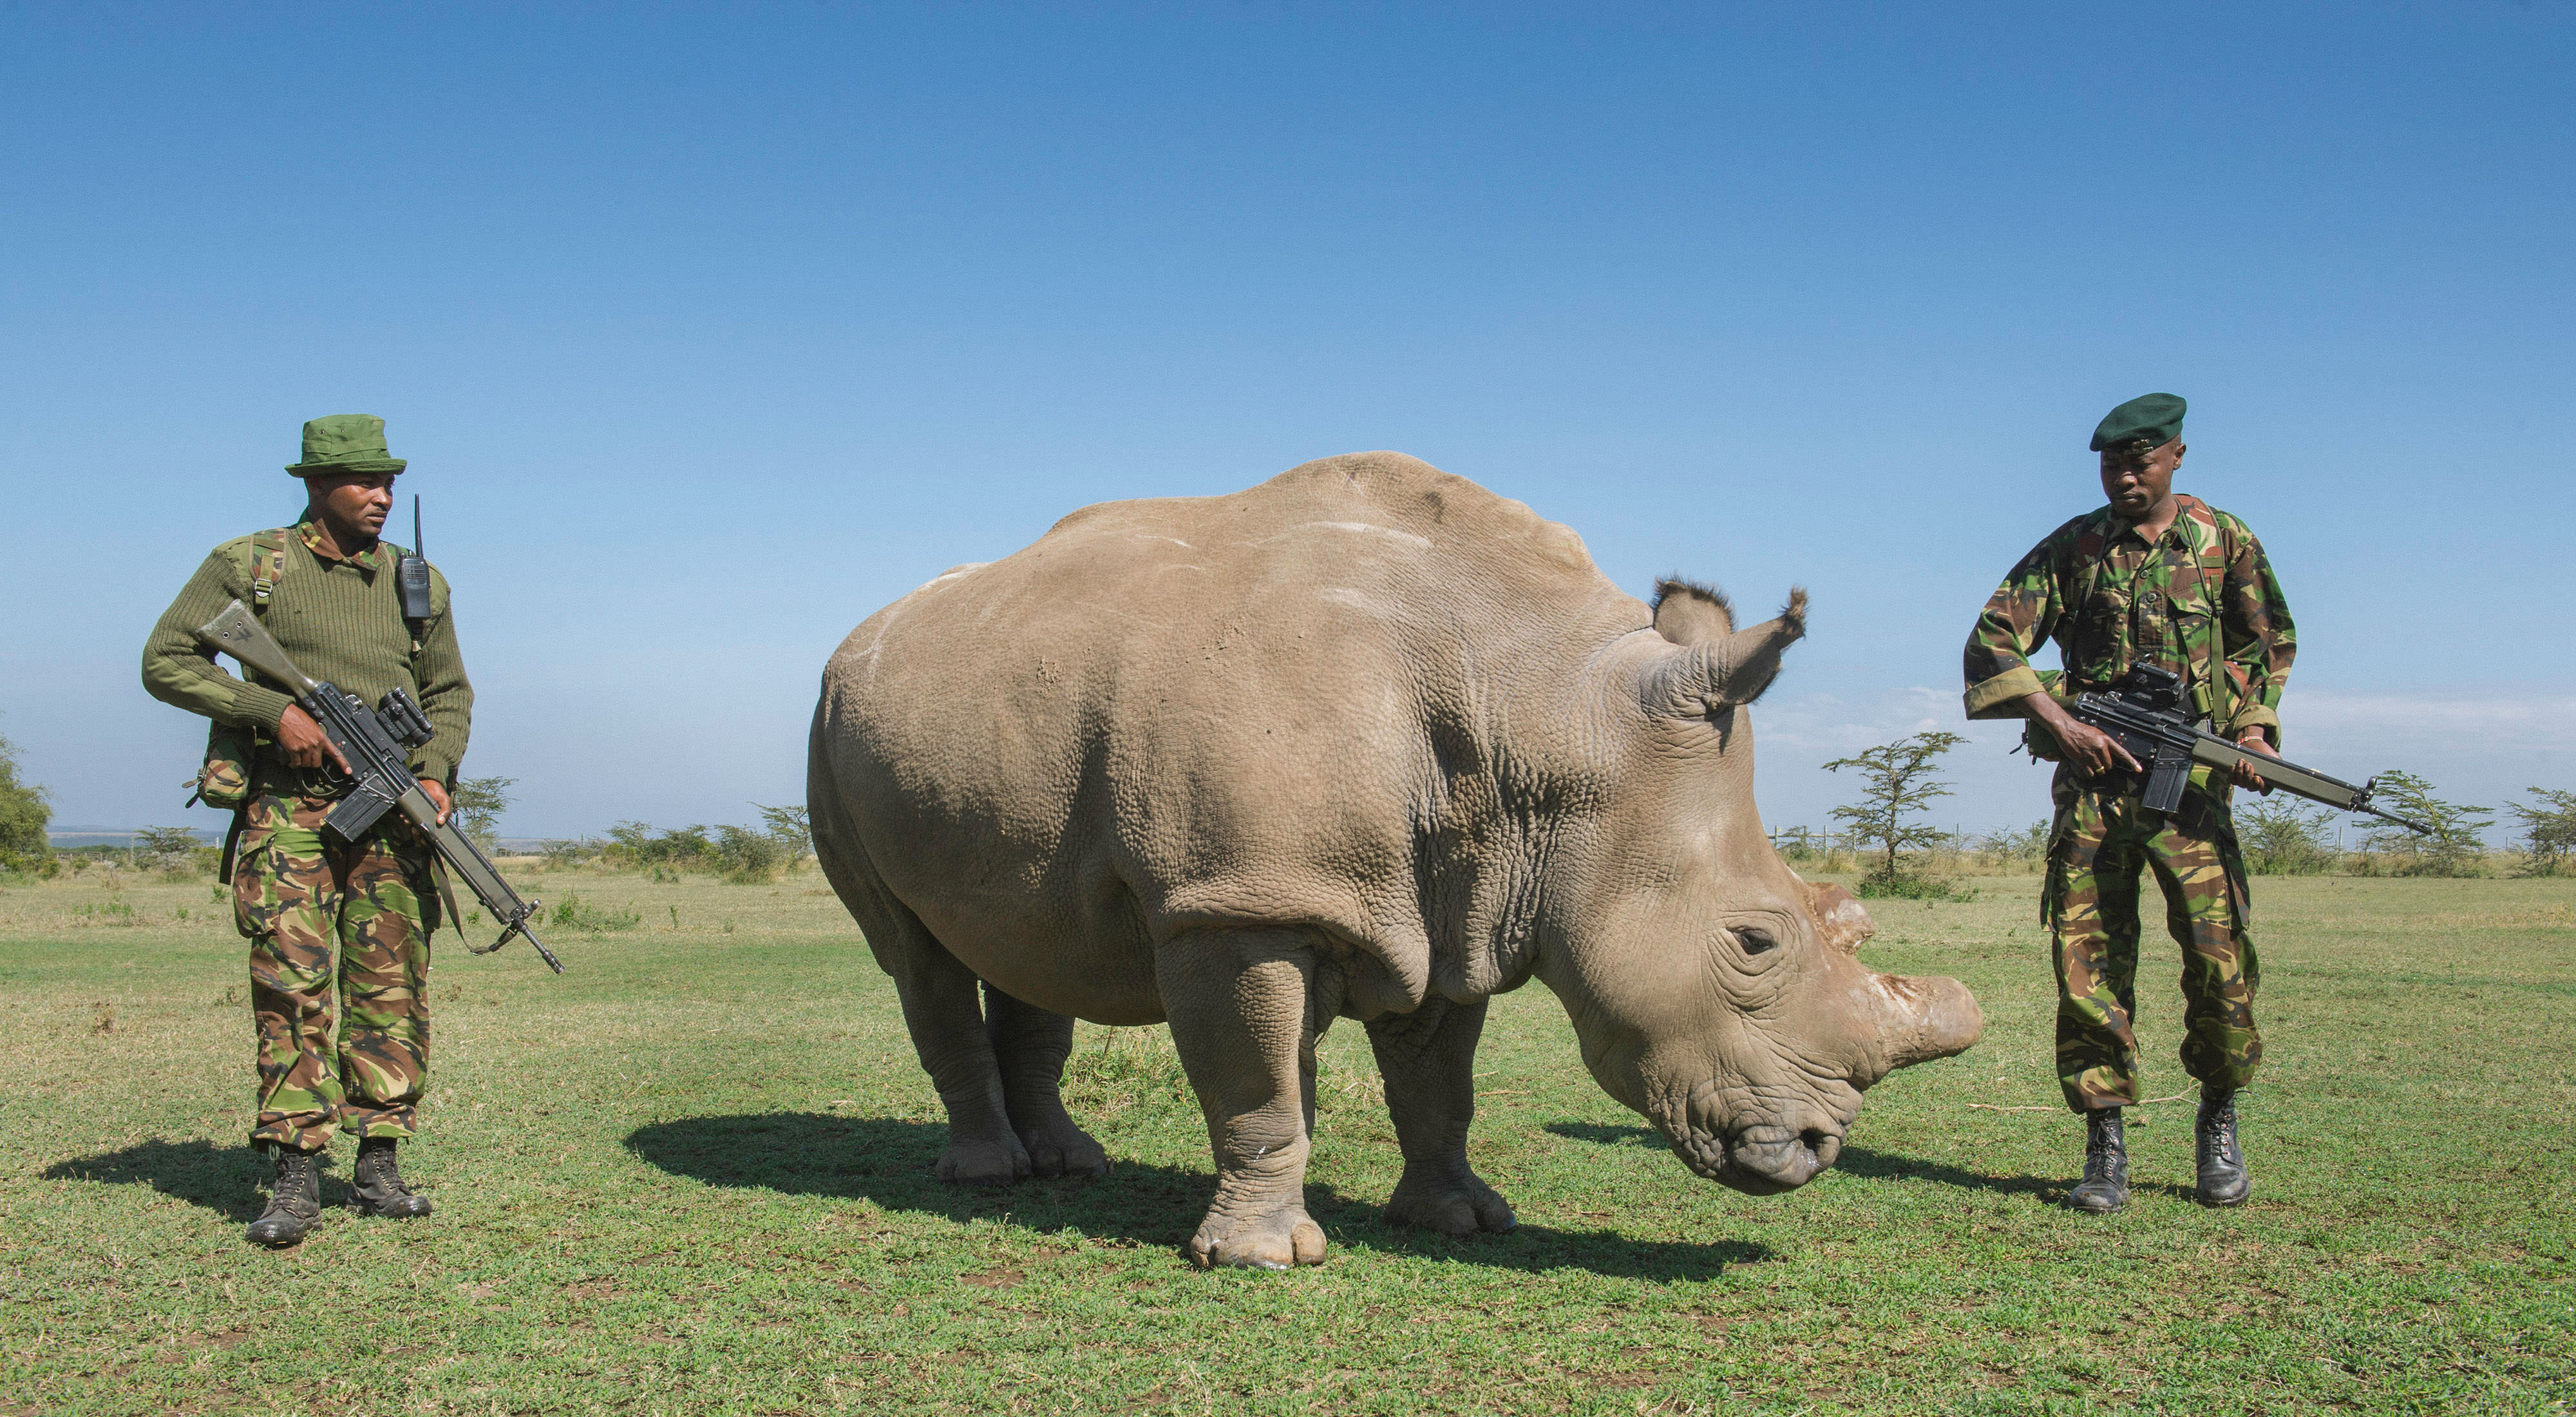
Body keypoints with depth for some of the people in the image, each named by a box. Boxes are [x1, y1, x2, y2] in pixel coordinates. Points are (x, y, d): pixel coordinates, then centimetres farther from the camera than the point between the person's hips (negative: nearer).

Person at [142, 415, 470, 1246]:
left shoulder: (418, 582, 13)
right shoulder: (246, 567, 3)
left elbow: (449, 693, 19)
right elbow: (165, 662, 0)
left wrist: (435, 771, 0)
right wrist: (276, 711, -11)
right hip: (286, 803, -3)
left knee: (391, 984, 0)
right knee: (291, 979, -10)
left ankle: (378, 1168, 8)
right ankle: (296, 1178, -7)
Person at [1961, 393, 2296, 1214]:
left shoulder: (2225, 542, 7)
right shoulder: (2072, 548, 5)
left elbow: (2271, 640, 19)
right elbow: (1992, 642, 1)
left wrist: (2254, 727, 3)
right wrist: (2060, 723, -10)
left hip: (2190, 779, 0)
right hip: (2093, 776, 1)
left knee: (2218, 953, -11)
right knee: (2087, 959, -4)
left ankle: (2220, 1117, 14)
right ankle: (2106, 1148, 6)